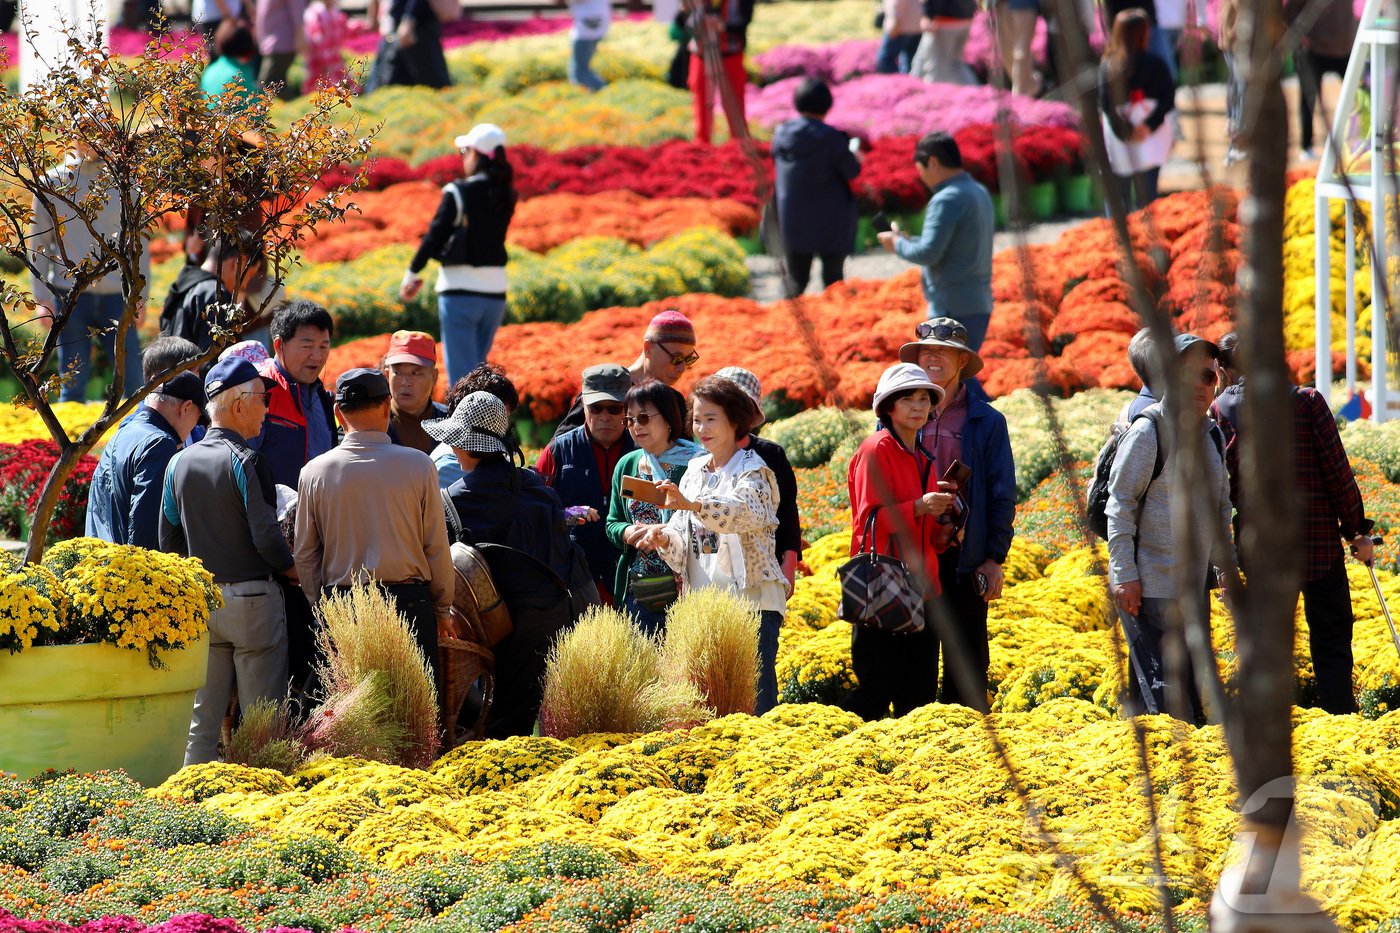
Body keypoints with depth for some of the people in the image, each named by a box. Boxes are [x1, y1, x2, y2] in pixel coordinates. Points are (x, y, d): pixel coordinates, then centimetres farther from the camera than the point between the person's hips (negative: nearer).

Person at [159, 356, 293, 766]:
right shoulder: (246, 461, -13)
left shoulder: (180, 463, 6)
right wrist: (290, 568, 1)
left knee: (202, 719, 9)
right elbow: (265, 536, -17)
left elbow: (168, 539, 11)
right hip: (251, 596, -6)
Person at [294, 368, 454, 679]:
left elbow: (305, 554, 6)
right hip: (408, 602, -2)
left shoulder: (314, 472, 1)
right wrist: (442, 607, 13)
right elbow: (437, 548, 1)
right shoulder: (419, 465, -4)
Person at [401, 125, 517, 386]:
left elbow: (435, 235, -7)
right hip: (495, 289, 6)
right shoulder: (505, 197, 5)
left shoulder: (458, 193, -10)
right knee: (478, 366, 18)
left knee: (461, 371, -4)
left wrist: (411, 273, 5)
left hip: (460, 289, -6)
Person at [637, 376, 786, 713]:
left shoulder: (753, 471, -4)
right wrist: (665, 540, -11)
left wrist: (692, 505, -42)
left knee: (754, 706, -12)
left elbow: (746, 512, -27)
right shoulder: (695, 472, 17)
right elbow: (683, 542, 13)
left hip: (751, 600, -6)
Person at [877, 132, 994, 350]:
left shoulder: (947, 200, -16)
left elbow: (928, 253, -20)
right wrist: (910, 241, 17)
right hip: (981, 303, 10)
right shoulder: (979, 193, 15)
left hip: (954, 308, -10)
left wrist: (898, 244, -2)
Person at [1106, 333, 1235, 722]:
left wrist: (1226, 561, 21)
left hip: (1194, 588, 8)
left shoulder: (1213, 435, 13)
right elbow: (1119, 504, -10)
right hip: (1148, 588, -8)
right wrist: (1124, 573, -15)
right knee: (1164, 690, -11)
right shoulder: (1148, 433, -9)